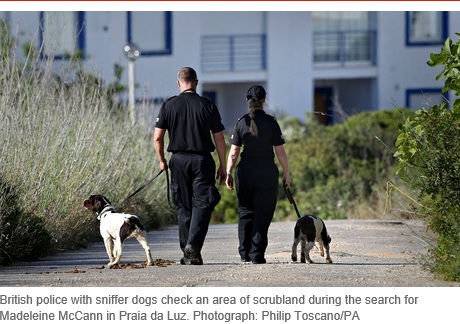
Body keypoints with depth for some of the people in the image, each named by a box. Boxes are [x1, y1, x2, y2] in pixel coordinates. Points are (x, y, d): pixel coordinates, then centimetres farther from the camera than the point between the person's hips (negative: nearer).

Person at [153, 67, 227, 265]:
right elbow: (219, 140, 1)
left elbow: (157, 138, -1)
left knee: (184, 207, 10)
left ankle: (187, 254, 11)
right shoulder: (208, 106, 0)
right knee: (202, 204, -2)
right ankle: (193, 245, -22)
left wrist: (161, 160, 14)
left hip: (179, 160, 2)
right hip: (202, 160, -1)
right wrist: (222, 167, 8)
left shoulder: (169, 106, 1)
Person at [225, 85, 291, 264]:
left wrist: (228, 172, 9)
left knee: (245, 212, 14)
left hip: (245, 172, 2)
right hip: (267, 172, -2)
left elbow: (234, 152, -1)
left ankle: (245, 253, 14)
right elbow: (280, 151, -4)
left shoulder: (241, 123, -1)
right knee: (262, 214, 3)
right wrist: (286, 173, 6)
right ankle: (257, 254, -1)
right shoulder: (271, 123, -5)